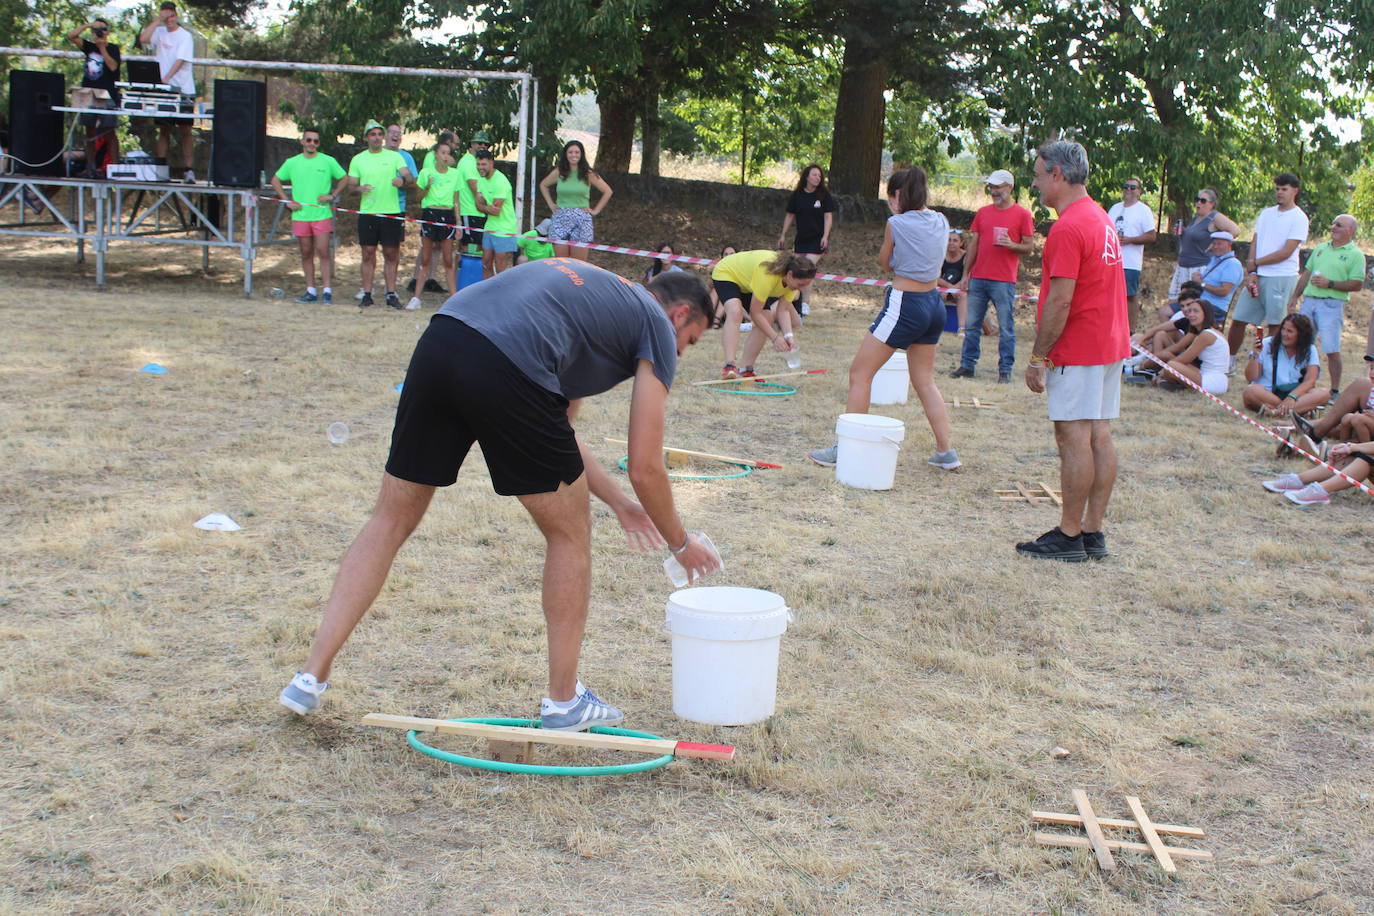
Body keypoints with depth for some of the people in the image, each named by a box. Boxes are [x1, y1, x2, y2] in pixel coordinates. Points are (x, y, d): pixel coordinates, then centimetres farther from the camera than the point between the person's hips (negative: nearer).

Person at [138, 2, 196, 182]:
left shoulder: (185, 36, -4)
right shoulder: (159, 32, 10)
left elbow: (180, 60, -15)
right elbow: (143, 39, -7)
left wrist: (166, 78, -28)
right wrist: (158, 20, -7)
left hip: (183, 90, -4)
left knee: (184, 130, -3)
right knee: (163, 130, 7)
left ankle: (188, 169, -3)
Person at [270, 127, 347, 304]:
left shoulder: (328, 161, 3)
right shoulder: (292, 163, 8)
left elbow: (344, 178, 12)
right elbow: (275, 180, 17)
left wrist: (332, 195, 0)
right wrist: (287, 201, 7)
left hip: (322, 215, -2)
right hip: (300, 215, 2)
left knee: (323, 252, -8)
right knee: (306, 254, 6)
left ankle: (327, 290, -6)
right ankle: (311, 291, 11)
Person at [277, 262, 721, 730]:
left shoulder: (596, 291, 39)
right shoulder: (657, 326, 17)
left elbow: (555, 430, 42)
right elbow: (645, 467, 14)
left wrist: (619, 503, 49)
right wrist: (681, 542, 30)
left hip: (437, 344, 7)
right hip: (506, 370, -7)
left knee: (391, 520, 19)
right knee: (569, 532, 14)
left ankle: (310, 678, 17)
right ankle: (563, 701, 22)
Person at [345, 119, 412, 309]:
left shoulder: (394, 156, 6)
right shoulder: (358, 160, 8)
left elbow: (409, 176, -4)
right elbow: (351, 184, 9)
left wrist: (403, 180, -27)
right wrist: (360, 188, -14)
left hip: (391, 213, -1)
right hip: (367, 213, 1)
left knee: (391, 254, 3)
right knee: (368, 255, 2)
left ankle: (391, 294, 8)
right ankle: (367, 294, 7)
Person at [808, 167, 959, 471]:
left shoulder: (897, 224, -13)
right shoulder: (940, 221, 5)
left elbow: (885, 263, 2)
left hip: (904, 306, -7)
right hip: (934, 305, 7)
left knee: (860, 373, 1)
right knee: (925, 381, 17)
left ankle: (844, 449, 0)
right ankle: (947, 453, 15)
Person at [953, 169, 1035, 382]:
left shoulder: (1022, 214, 1)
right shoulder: (983, 213, 13)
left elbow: (1029, 247, 1)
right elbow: (973, 245, 15)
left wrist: (1012, 245, -19)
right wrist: (966, 274, 10)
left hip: (1004, 280, -4)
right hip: (978, 278, 4)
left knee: (1005, 328, -1)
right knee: (971, 325, 6)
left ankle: (1005, 370, 4)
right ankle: (967, 366, 13)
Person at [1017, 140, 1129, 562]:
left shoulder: (1068, 228, -17)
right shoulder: (1101, 218, 14)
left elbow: (1060, 302, -20)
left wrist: (1038, 357, -15)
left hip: (1077, 352, -10)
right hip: (1110, 343, 10)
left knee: (1074, 438, -5)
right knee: (1100, 436, 9)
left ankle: (1069, 536, 0)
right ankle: (1093, 531, 13)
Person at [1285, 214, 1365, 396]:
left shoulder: (1355, 255, -1)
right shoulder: (1321, 248, 18)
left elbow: (1356, 285, -8)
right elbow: (1306, 274, 21)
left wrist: (1329, 284, -16)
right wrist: (1295, 297, 15)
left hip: (1332, 304, -6)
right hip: (1309, 300, 6)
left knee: (1331, 350, -8)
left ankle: (1335, 390, -1)